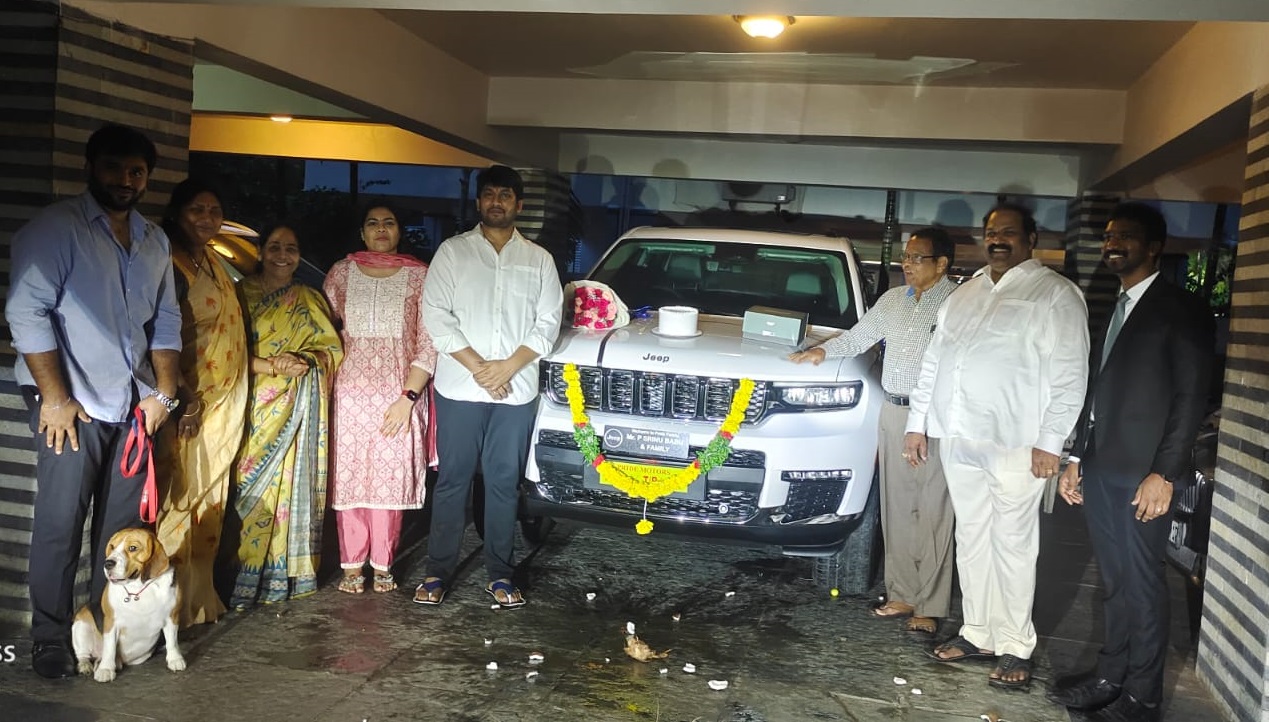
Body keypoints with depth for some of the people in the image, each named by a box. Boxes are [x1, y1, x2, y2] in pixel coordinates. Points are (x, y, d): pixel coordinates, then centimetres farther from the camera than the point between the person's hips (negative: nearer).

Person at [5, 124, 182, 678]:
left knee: (125, 524, 9)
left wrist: (164, 392, 9)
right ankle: (51, 640, 11)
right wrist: (56, 398, -14)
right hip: (73, 402, -5)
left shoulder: (154, 242, 14)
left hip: (135, 405, 6)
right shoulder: (55, 228, -5)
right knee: (61, 522, -2)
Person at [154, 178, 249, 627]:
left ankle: (201, 595, 23)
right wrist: (184, 399, -20)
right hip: (188, 400, -8)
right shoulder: (171, 265, -12)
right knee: (180, 496, -3)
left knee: (211, 495, 13)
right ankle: (175, 602, 7)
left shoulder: (213, 262, 13)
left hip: (223, 400, 9)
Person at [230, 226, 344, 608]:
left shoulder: (309, 299, 15)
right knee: (251, 485, -5)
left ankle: (285, 572, 6)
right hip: (257, 404, -1)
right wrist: (272, 366, -15)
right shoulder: (243, 294, 8)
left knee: (293, 481, -1)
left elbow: (332, 347, 8)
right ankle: (247, 572, 1)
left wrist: (305, 360, -12)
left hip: (300, 406, 1)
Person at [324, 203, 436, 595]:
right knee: (349, 475, 1)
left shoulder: (418, 275, 3)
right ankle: (352, 563, 12)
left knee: (391, 477, 1)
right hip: (351, 389, 1)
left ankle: (382, 563, 13)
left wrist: (409, 397, -9)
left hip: (399, 390, -1)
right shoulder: (342, 272, 9)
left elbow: (428, 342, -1)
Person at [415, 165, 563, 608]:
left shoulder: (538, 259, 9)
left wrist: (508, 367, -9)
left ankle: (499, 575, 16)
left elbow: (548, 321, 3)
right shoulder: (452, 251, 4)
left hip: (517, 390, 1)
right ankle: (438, 571, 14)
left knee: (504, 483, 7)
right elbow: (435, 314, -3)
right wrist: (477, 366, -12)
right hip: (459, 388, -1)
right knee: (453, 481, 4)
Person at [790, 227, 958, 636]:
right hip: (893, 413, 7)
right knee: (896, 510, 11)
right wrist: (824, 350, 4)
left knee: (932, 514, -2)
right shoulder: (892, 300, 14)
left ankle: (930, 606, 6)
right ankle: (902, 595, 22)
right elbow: (858, 338, 22)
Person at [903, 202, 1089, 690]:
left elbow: (1069, 373, -8)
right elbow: (934, 360, 19)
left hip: (1015, 444, -6)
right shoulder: (966, 293, 17)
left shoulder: (1055, 294, -2)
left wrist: (1050, 441, -14)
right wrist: (918, 423, 14)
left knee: (1012, 545, -1)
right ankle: (977, 634, 24)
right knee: (971, 539, 12)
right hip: (958, 437, 6)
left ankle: (1015, 647, 10)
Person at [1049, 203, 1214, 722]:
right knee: (1115, 581, 14)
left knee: (1142, 584, 2)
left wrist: (1164, 473, -16)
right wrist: (1077, 458, 15)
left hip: (1143, 472, -6)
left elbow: (1191, 397, -10)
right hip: (1101, 469, 7)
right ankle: (1110, 676, 24)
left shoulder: (1182, 310, -5)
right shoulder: (1113, 310, 17)